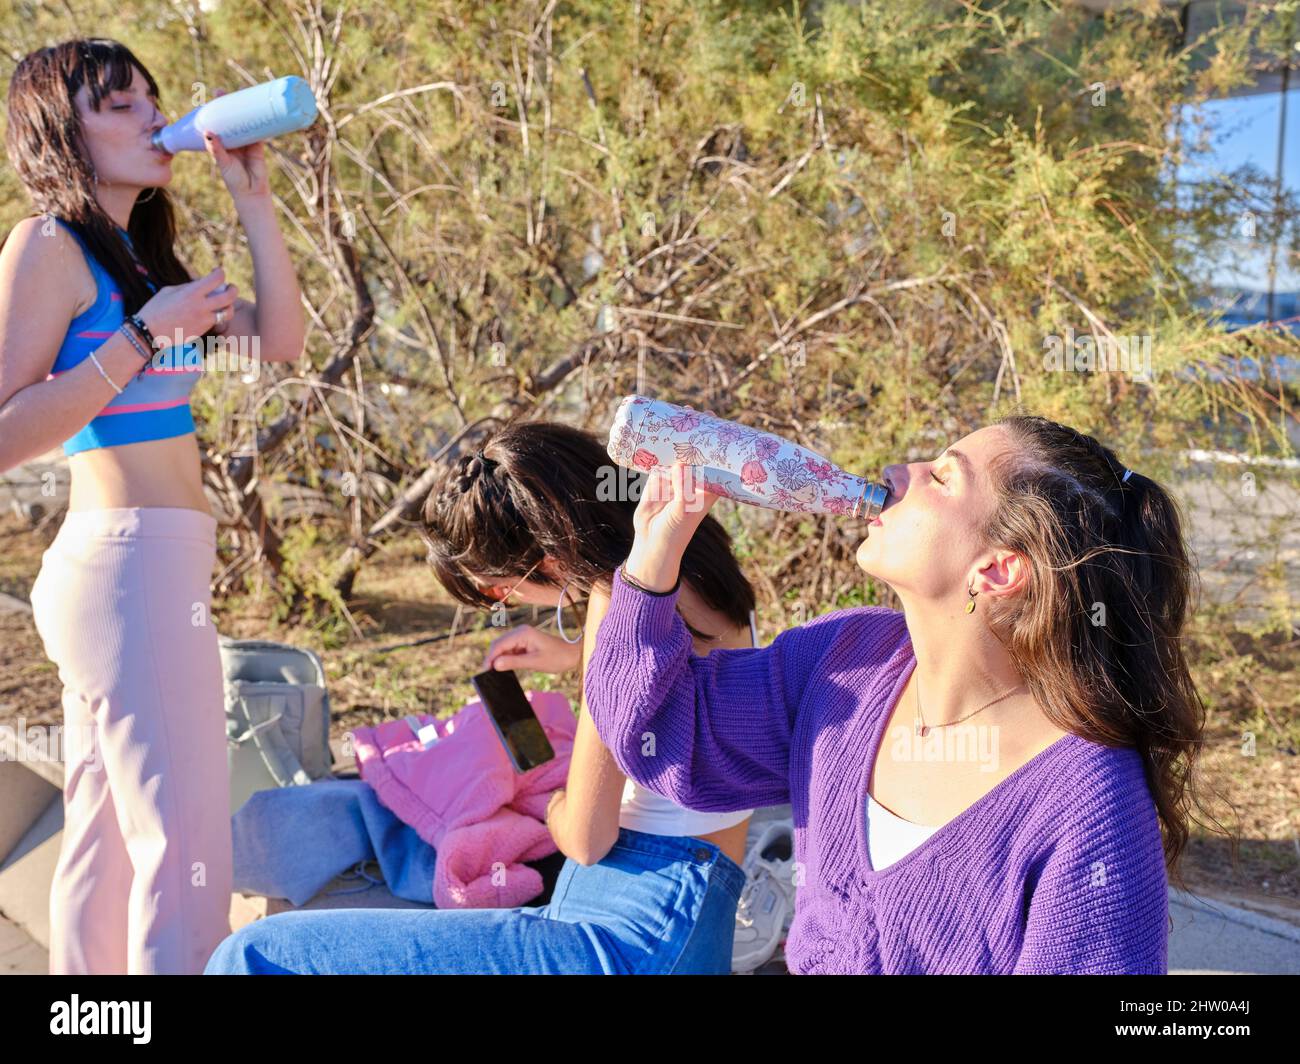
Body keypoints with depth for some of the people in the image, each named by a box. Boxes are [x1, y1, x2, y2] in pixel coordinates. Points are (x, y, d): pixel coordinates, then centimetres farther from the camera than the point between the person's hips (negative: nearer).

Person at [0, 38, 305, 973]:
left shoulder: (141, 256, 16)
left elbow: (281, 342, 9)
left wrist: (253, 198, 7)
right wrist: (144, 336, -17)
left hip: (151, 566, 9)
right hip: (133, 563, -9)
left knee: (112, 838, 15)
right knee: (184, 840, -7)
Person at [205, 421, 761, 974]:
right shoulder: (695, 569, 9)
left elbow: (586, 839, -15)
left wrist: (556, 806, 7)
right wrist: (574, 653, 24)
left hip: (633, 940, -10)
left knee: (255, 956, -12)